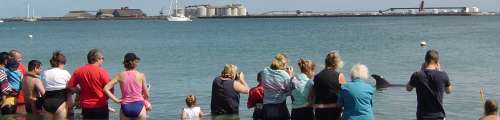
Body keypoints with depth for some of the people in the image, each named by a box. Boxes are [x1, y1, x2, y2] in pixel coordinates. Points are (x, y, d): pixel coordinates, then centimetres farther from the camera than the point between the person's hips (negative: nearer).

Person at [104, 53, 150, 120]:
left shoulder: (120, 75, 2)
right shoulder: (141, 75, -1)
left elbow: (106, 89, -7)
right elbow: (146, 95, 4)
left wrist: (116, 100, -2)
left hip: (125, 107, 2)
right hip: (139, 106, -1)